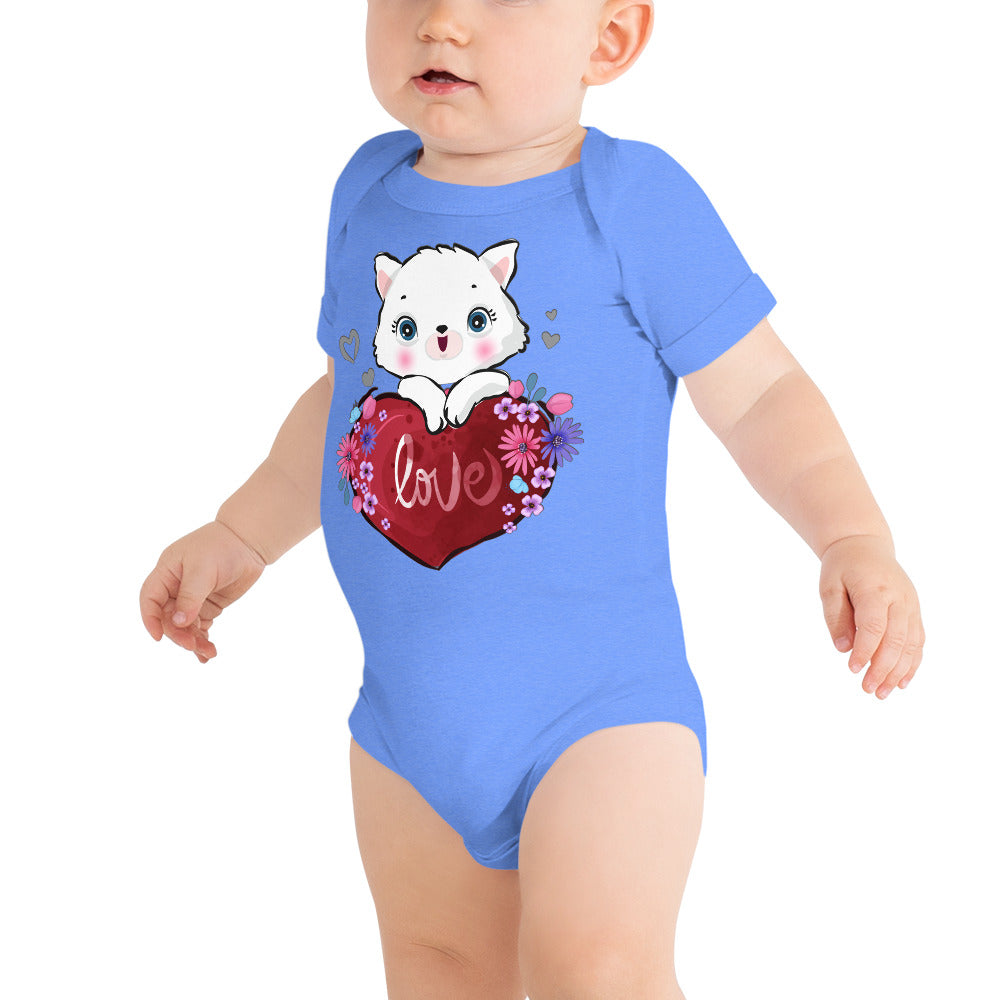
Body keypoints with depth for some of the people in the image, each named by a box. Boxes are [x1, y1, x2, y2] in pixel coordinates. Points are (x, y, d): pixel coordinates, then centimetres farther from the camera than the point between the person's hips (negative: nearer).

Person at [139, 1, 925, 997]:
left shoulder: (635, 200, -11)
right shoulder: (369, 191, 5)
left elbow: (760, 393, -7)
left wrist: (854, 540, -20)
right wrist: (238, 537, 16)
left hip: (600, 701, -5)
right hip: (409, 718, 6)